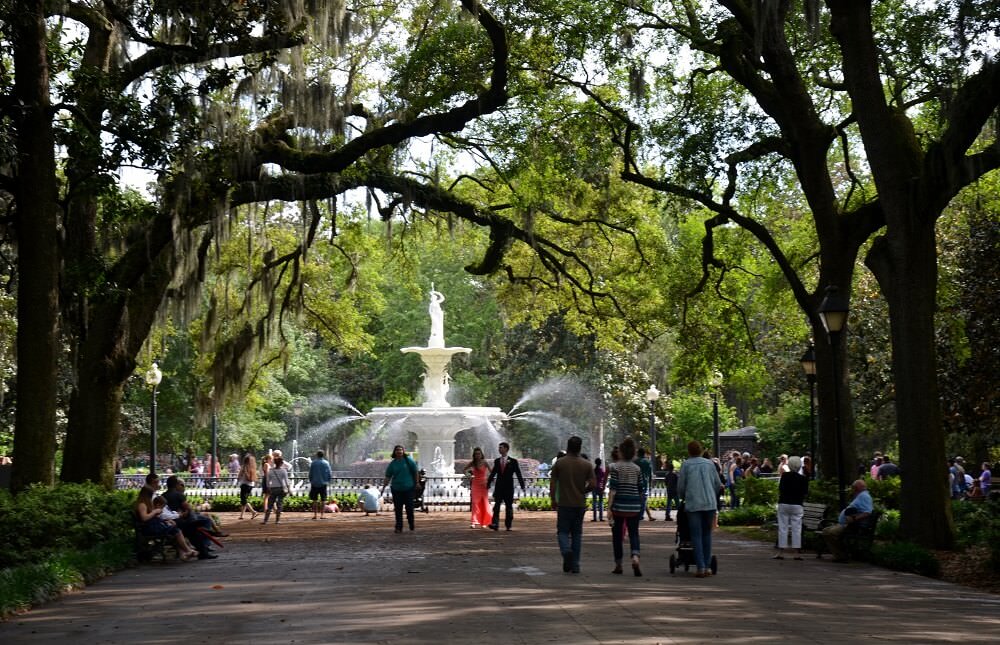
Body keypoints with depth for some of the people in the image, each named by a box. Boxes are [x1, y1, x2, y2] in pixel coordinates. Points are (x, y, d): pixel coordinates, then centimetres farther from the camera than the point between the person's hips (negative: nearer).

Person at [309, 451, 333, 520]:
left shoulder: (313, 463, -3)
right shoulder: (326, 463, -2)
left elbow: (310, 474, 0)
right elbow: (329, 474, -1)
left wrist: (311, 481, 14)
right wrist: (328, 481, 15)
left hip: (315, 484, 0)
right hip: (323, 484, 0)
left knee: (315, 500, 8)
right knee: (323, 500, 3)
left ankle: (315, 515, 6)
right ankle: (322, 515, -1)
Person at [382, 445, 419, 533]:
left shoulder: (409, 461, 0)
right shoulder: (392, 464, 5)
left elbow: (415, 472, 5)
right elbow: (388, 477, 4)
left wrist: (416, 484, 7)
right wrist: (383, 487, -2)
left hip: (408, 488, -2)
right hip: (396, 489, 2)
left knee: (409, 508, -2)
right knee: (398, 509, 0)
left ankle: (411, 527, 16)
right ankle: (399, 527, 6)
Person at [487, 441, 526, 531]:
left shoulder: (513, 461, -1)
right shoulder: (496, 461, 9)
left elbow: (519, 474, -1)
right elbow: (492, 473, 15)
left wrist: (522, 486, -4)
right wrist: (488, 484, 12)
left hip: (508, 487, -2)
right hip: (499, 487, 2)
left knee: (508, 506, 4)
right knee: (496, 506, -8)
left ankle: (508, 525, 13)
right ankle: (495, 524, -15)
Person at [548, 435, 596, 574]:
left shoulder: (559, 463, -4)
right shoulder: (587, 465, 0)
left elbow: (552, 483, -4)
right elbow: (592, 484, -5)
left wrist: (553, 500, 7)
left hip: (564, 504, -2)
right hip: (580, 504, 2)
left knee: (563, 531, 7)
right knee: (577, 533, 11)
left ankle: (566, 550, -23)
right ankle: (575, 565, 10)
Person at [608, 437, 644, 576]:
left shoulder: (617, 468, -6)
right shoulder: (638, 469, 5)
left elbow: (612, 489, -11)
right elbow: (641, 489, 9)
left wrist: (609, 508, -11)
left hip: (619, 506, -2)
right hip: (634, 507, 2)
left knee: (617, 535, 10)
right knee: (634, 533, 4)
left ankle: (618, 565, 16)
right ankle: (635, 557, -23)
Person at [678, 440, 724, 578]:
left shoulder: (686, 464, 2)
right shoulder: (710, 463, 10)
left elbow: (681, 486, 5)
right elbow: (718, 484, 15)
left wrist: (683, 497, 25)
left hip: (693, 504, -3)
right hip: (710, 504, 3)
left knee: (696, 536, 0)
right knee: (707, 534, 12)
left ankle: (701, 567, -7)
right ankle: (707, 566, 9)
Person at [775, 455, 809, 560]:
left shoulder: (784, 476, -6)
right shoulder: (803, 478, -4)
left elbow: (780, 489, -3)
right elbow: (805, 493, 0)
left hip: (783, 503, 0)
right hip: (797, 505, 0)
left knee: (783, 528, 4)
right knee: (796, 529, 4)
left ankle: (781, 552, 4)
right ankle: (797, 553, 2)